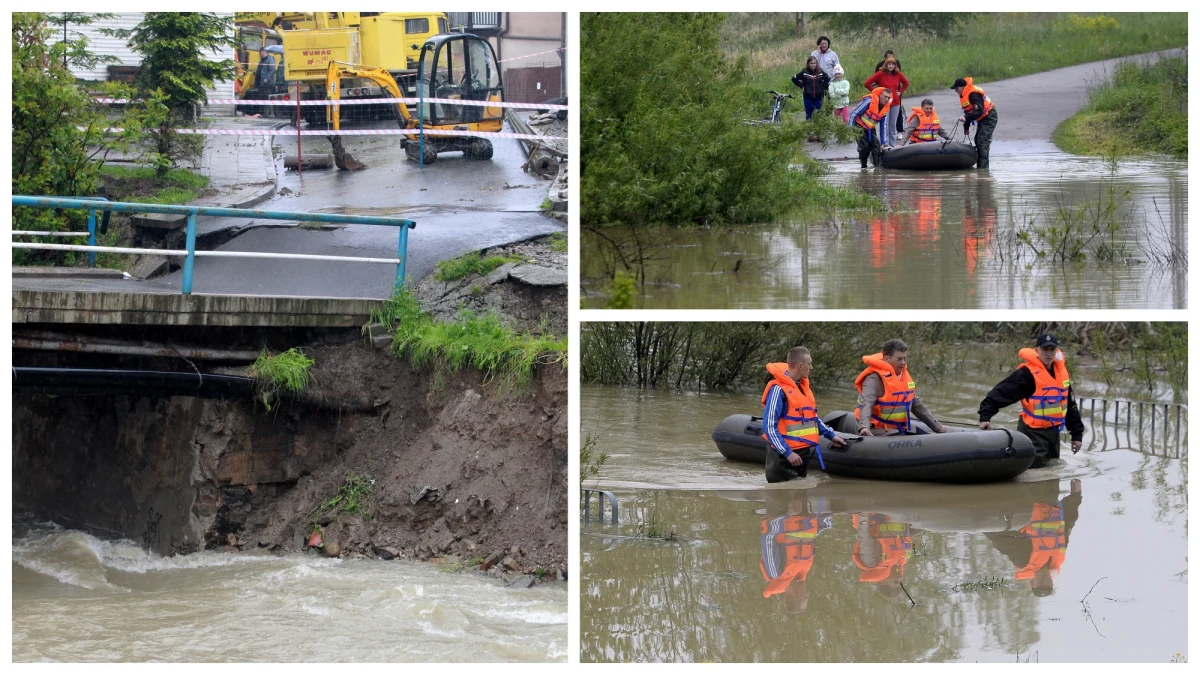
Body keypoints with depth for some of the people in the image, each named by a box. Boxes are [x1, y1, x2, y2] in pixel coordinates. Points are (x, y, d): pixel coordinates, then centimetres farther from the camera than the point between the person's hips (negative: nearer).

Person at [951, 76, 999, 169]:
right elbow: (968, 112, 16)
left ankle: (983, 167, -20)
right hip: (982, 119, 11)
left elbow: (979, 111, -33)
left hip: (988, 118, -11)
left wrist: (966, 119, -39)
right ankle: (980, 166, 21)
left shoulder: (973, 94, -24)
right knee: (978, 140, 14)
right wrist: (966, 127, 18)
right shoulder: (964, 95, 7)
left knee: (983, 142, -17)